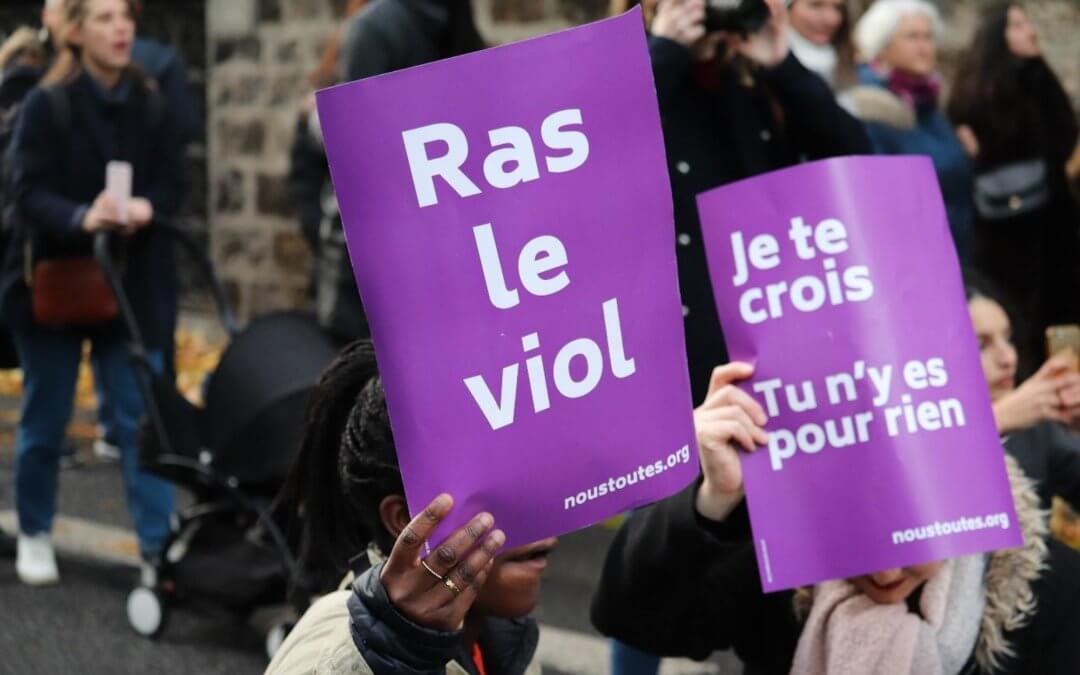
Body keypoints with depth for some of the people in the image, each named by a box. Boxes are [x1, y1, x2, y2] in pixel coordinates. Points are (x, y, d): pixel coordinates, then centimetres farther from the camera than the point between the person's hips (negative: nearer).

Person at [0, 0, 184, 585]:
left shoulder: (151, 107, 2)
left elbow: (172, 186, -1)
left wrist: (147, 208, -23)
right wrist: (82, 217, -34)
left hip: (131, 286, 2)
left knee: (143, 419, -2)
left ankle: (158, 547, 3)